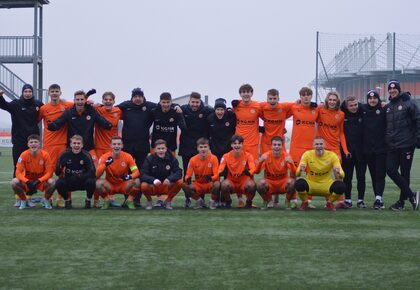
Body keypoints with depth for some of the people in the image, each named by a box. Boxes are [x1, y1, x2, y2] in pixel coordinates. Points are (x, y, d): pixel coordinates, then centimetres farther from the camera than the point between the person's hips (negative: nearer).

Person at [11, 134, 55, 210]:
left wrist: (38, 181, -30)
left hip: (41, 181, -1)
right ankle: (24, 200, 2)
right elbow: (18, 172, -17)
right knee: (14, 182, -28)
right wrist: (27, 182, -34)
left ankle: (46, 200, 1)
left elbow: (49, 172, -15)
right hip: (27, 180, 1)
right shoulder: (24, 155, -16)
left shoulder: (45, 155, -17)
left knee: (51, 182, -32)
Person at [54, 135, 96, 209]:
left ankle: (88, 200, -1)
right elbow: (57, 172, -10)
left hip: (83, 182, -1)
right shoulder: (65, 155, -10)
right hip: (69, 183, 1)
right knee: (59, 183, -28)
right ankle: (67, 200, 3)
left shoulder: (86, 156, -14)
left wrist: (80, 176, -37)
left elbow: (92, 173, -22)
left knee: (91, 181, -32)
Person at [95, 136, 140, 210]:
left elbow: (136, 172, -16)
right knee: (98, 183, -31)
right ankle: (107, 201, -3)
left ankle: (129, 201, -3)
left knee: (137, 181, -28)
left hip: (123, 185, 0)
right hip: (110, 186, 0)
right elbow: (97, 175, -22)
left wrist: (130, 176, -39)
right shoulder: (105, 157, -13)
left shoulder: (127, 157, -11)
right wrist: (106, 164, -38)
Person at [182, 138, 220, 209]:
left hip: (210, 184, -2)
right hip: (198, 185, 2)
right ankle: (199, 200, 1)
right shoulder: (193, 160, -7)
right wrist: (188, 179, -32)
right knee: (185, 186, -26)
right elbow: (188, 175, -6)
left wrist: (211, 178, -41)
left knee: (217, 184, -37)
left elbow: (216, 175, -16)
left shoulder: (213, 158, -12)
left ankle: (213, 201, -4)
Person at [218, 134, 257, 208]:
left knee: (251, 184, -35)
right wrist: (221, 173, -37)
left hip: (244, 184, 0)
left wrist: (249, 172, -44)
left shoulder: (248, 156, -6)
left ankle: (249, 202, -3)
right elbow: (220, 170, -12)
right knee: (224, 184, -35)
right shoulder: (226, 156, -4)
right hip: (231, 182, 0)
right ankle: (228, 202, -3)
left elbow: (253, 169, -20)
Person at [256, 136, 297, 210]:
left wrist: (290, 163, -38)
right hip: (270, 183, 0)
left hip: (283, 184, 0)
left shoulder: (286, 156, -10)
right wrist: (261, 161, -39)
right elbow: (257, 172, -20)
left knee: (291, 181, -32)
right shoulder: (266, 155, -10)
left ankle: (288, 201, -1)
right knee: (260, 183, -32)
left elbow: (294, 174, -19)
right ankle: (268, 201, 0)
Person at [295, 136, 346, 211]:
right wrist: (300, 170, -40)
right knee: (299, 184, -34)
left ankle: (329, 202, 4)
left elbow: (342, 174, -15)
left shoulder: (332, 155, -10)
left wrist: (338, 173, -41)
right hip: (311, 184, -1)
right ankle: (304, 202, 0)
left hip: (326, 184, 1)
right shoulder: (307, 154, -11)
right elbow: (297, 174, -16)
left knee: (341, 186, -31)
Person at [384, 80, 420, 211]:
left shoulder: (409, 104, -2)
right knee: (391, 170, -6)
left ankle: (402, 201, 8)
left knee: (404, 173, 1)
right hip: (392, 146, 5)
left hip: (406, 144, -5)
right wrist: (385, 140, 13)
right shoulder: (387, 107, 14)